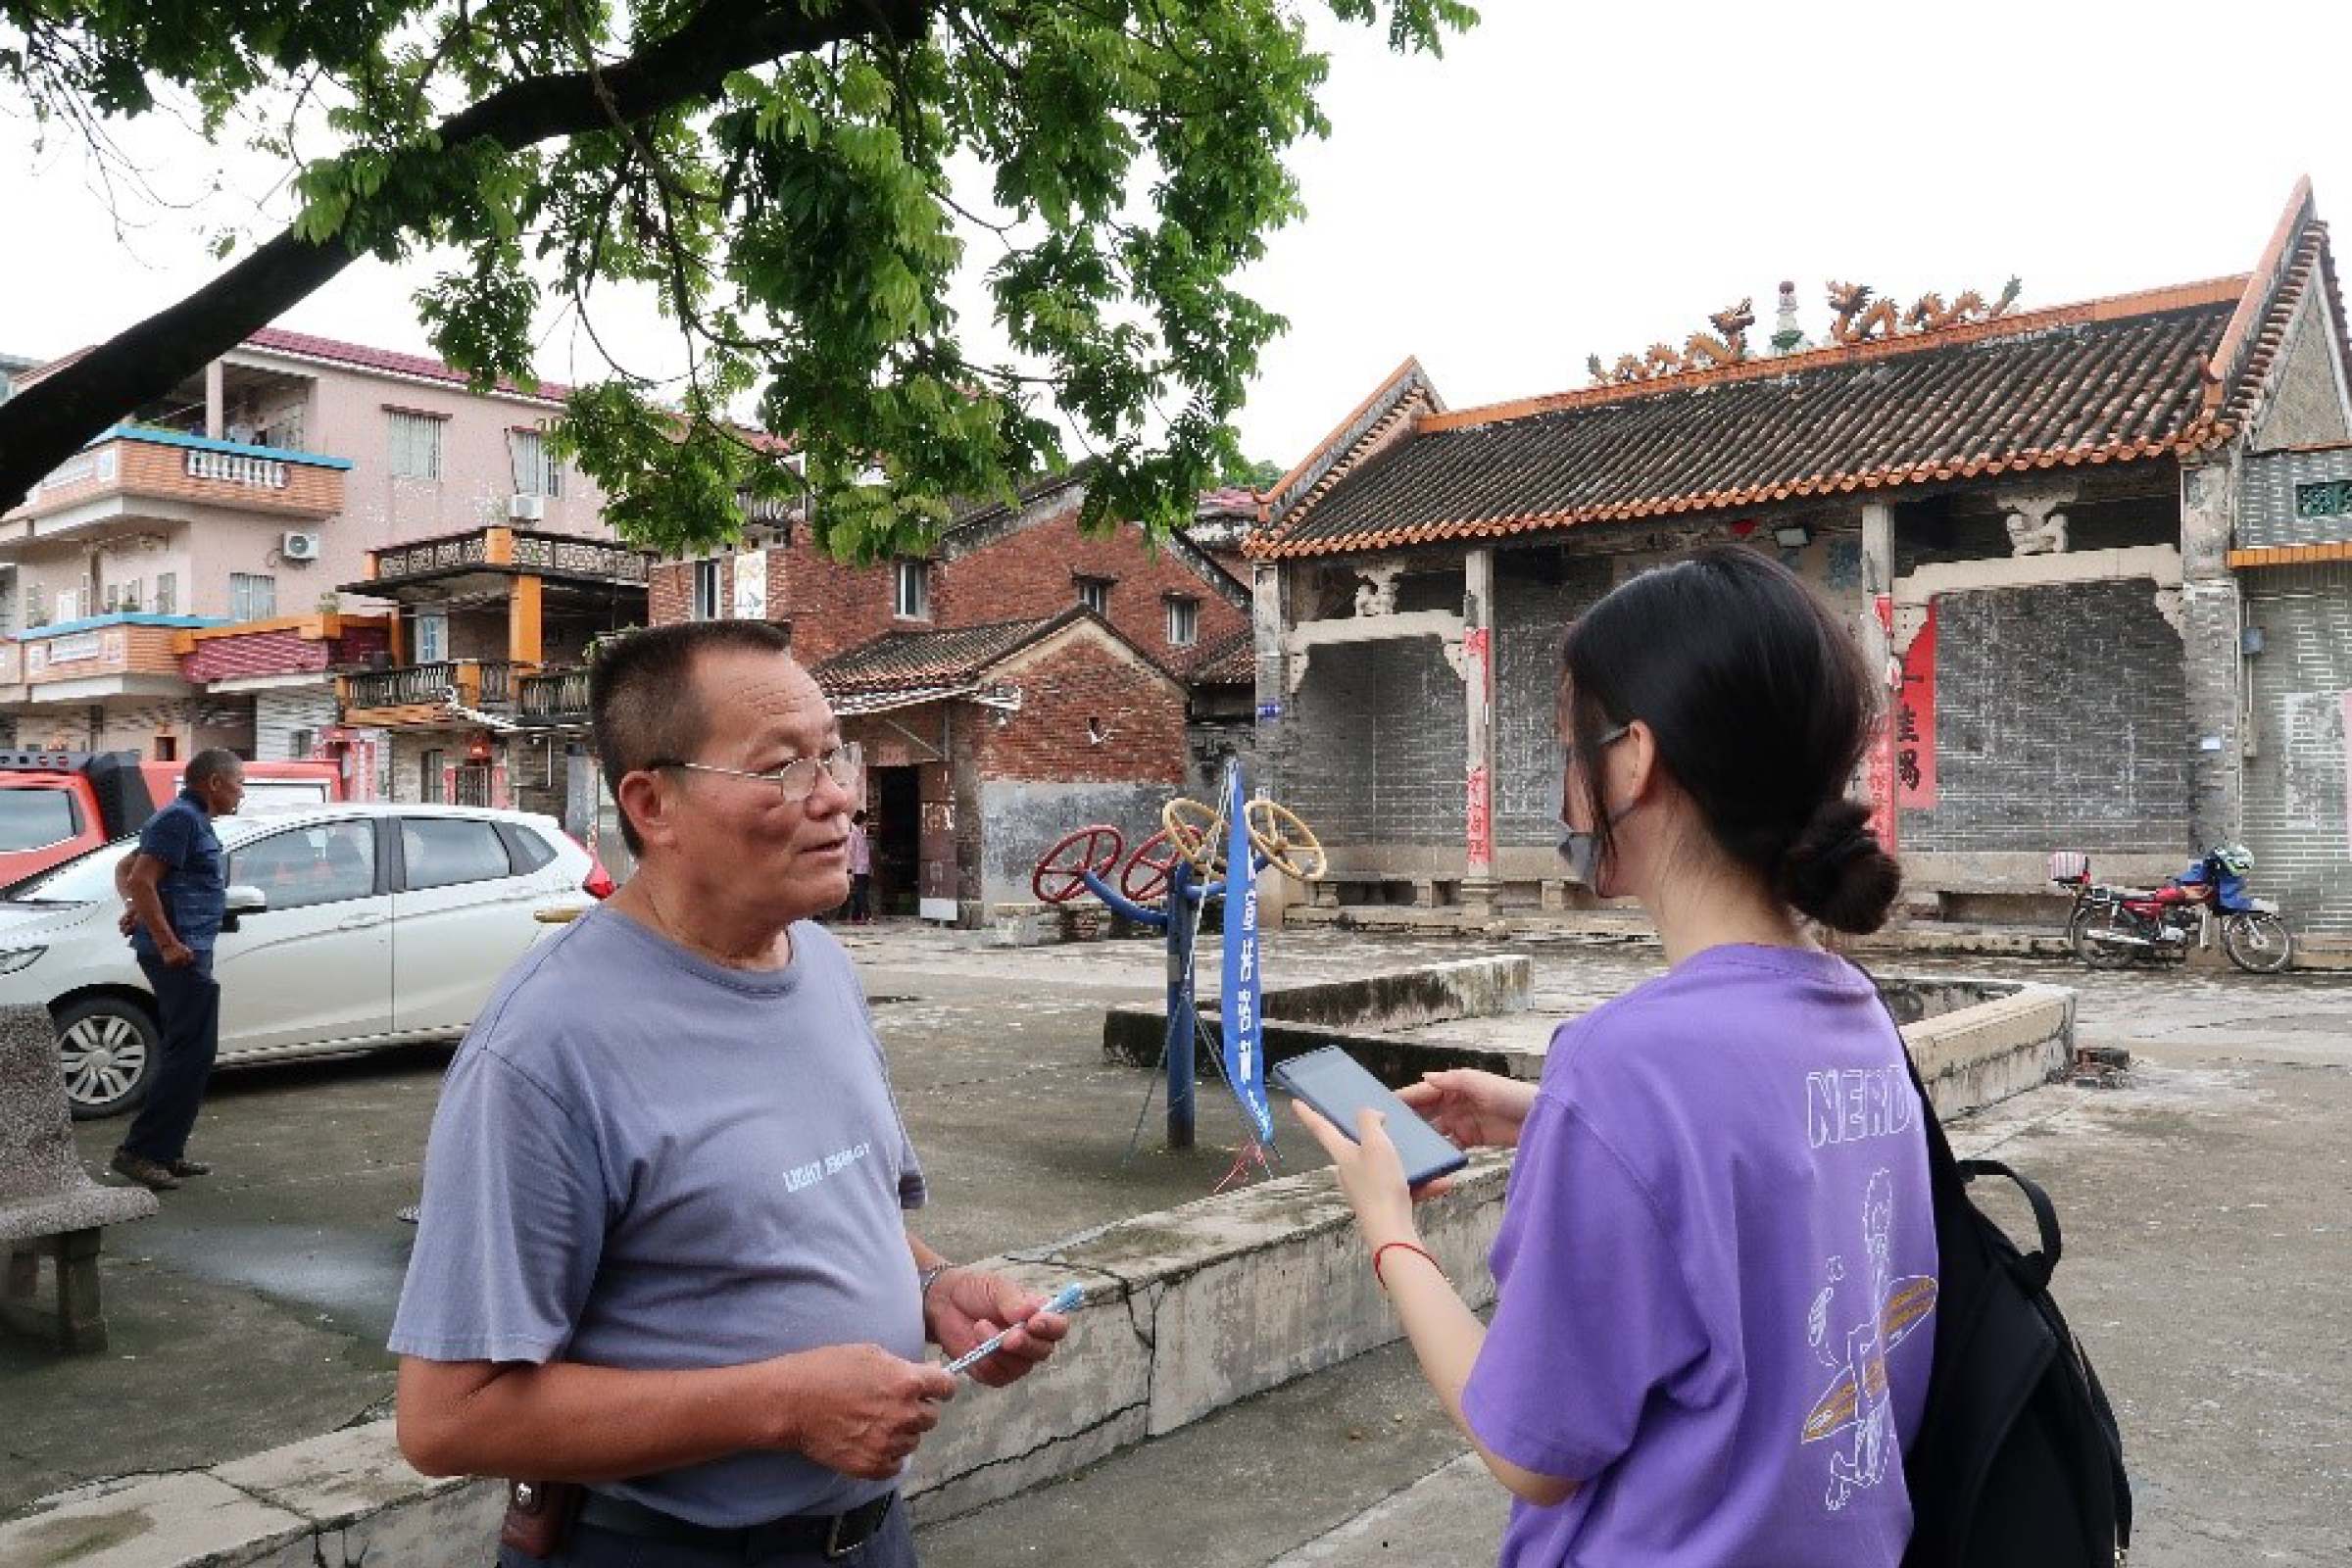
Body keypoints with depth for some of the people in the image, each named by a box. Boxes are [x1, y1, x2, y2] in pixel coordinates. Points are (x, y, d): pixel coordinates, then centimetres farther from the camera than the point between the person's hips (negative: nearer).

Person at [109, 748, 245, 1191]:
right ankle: (140, 1151, -7)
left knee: (186, 1053, 13)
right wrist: (169, 945, -21)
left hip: (183, 953, 11)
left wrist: (136, 909, 9)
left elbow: (127, 870, 26)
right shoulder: (181, 819, -12)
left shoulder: (193, 821, 19)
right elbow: (141, 880, -20)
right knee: (191, 1054, -9)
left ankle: (166, 1152, 19)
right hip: (181, 954, -11)